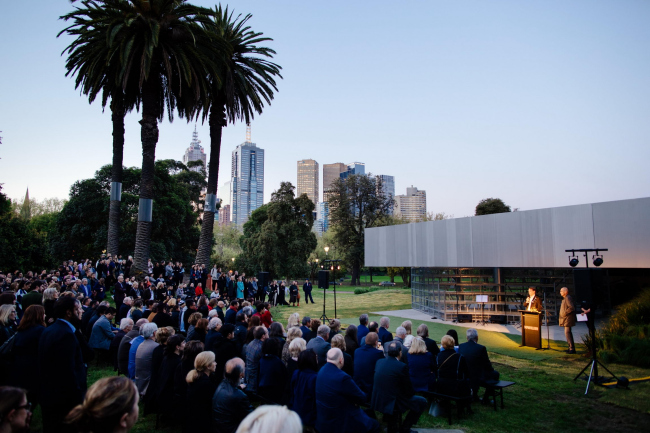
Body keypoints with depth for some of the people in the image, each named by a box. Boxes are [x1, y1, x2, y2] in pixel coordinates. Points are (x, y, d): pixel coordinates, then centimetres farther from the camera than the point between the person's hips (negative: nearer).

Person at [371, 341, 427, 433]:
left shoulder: (379, 362, -1)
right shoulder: (402, 367, -18)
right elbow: (409, 391, -11)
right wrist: (412, 392, 14)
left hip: (377, 401, 6)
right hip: (392, 402, -6)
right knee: (422, 401, 10)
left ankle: (391, 426, 35)